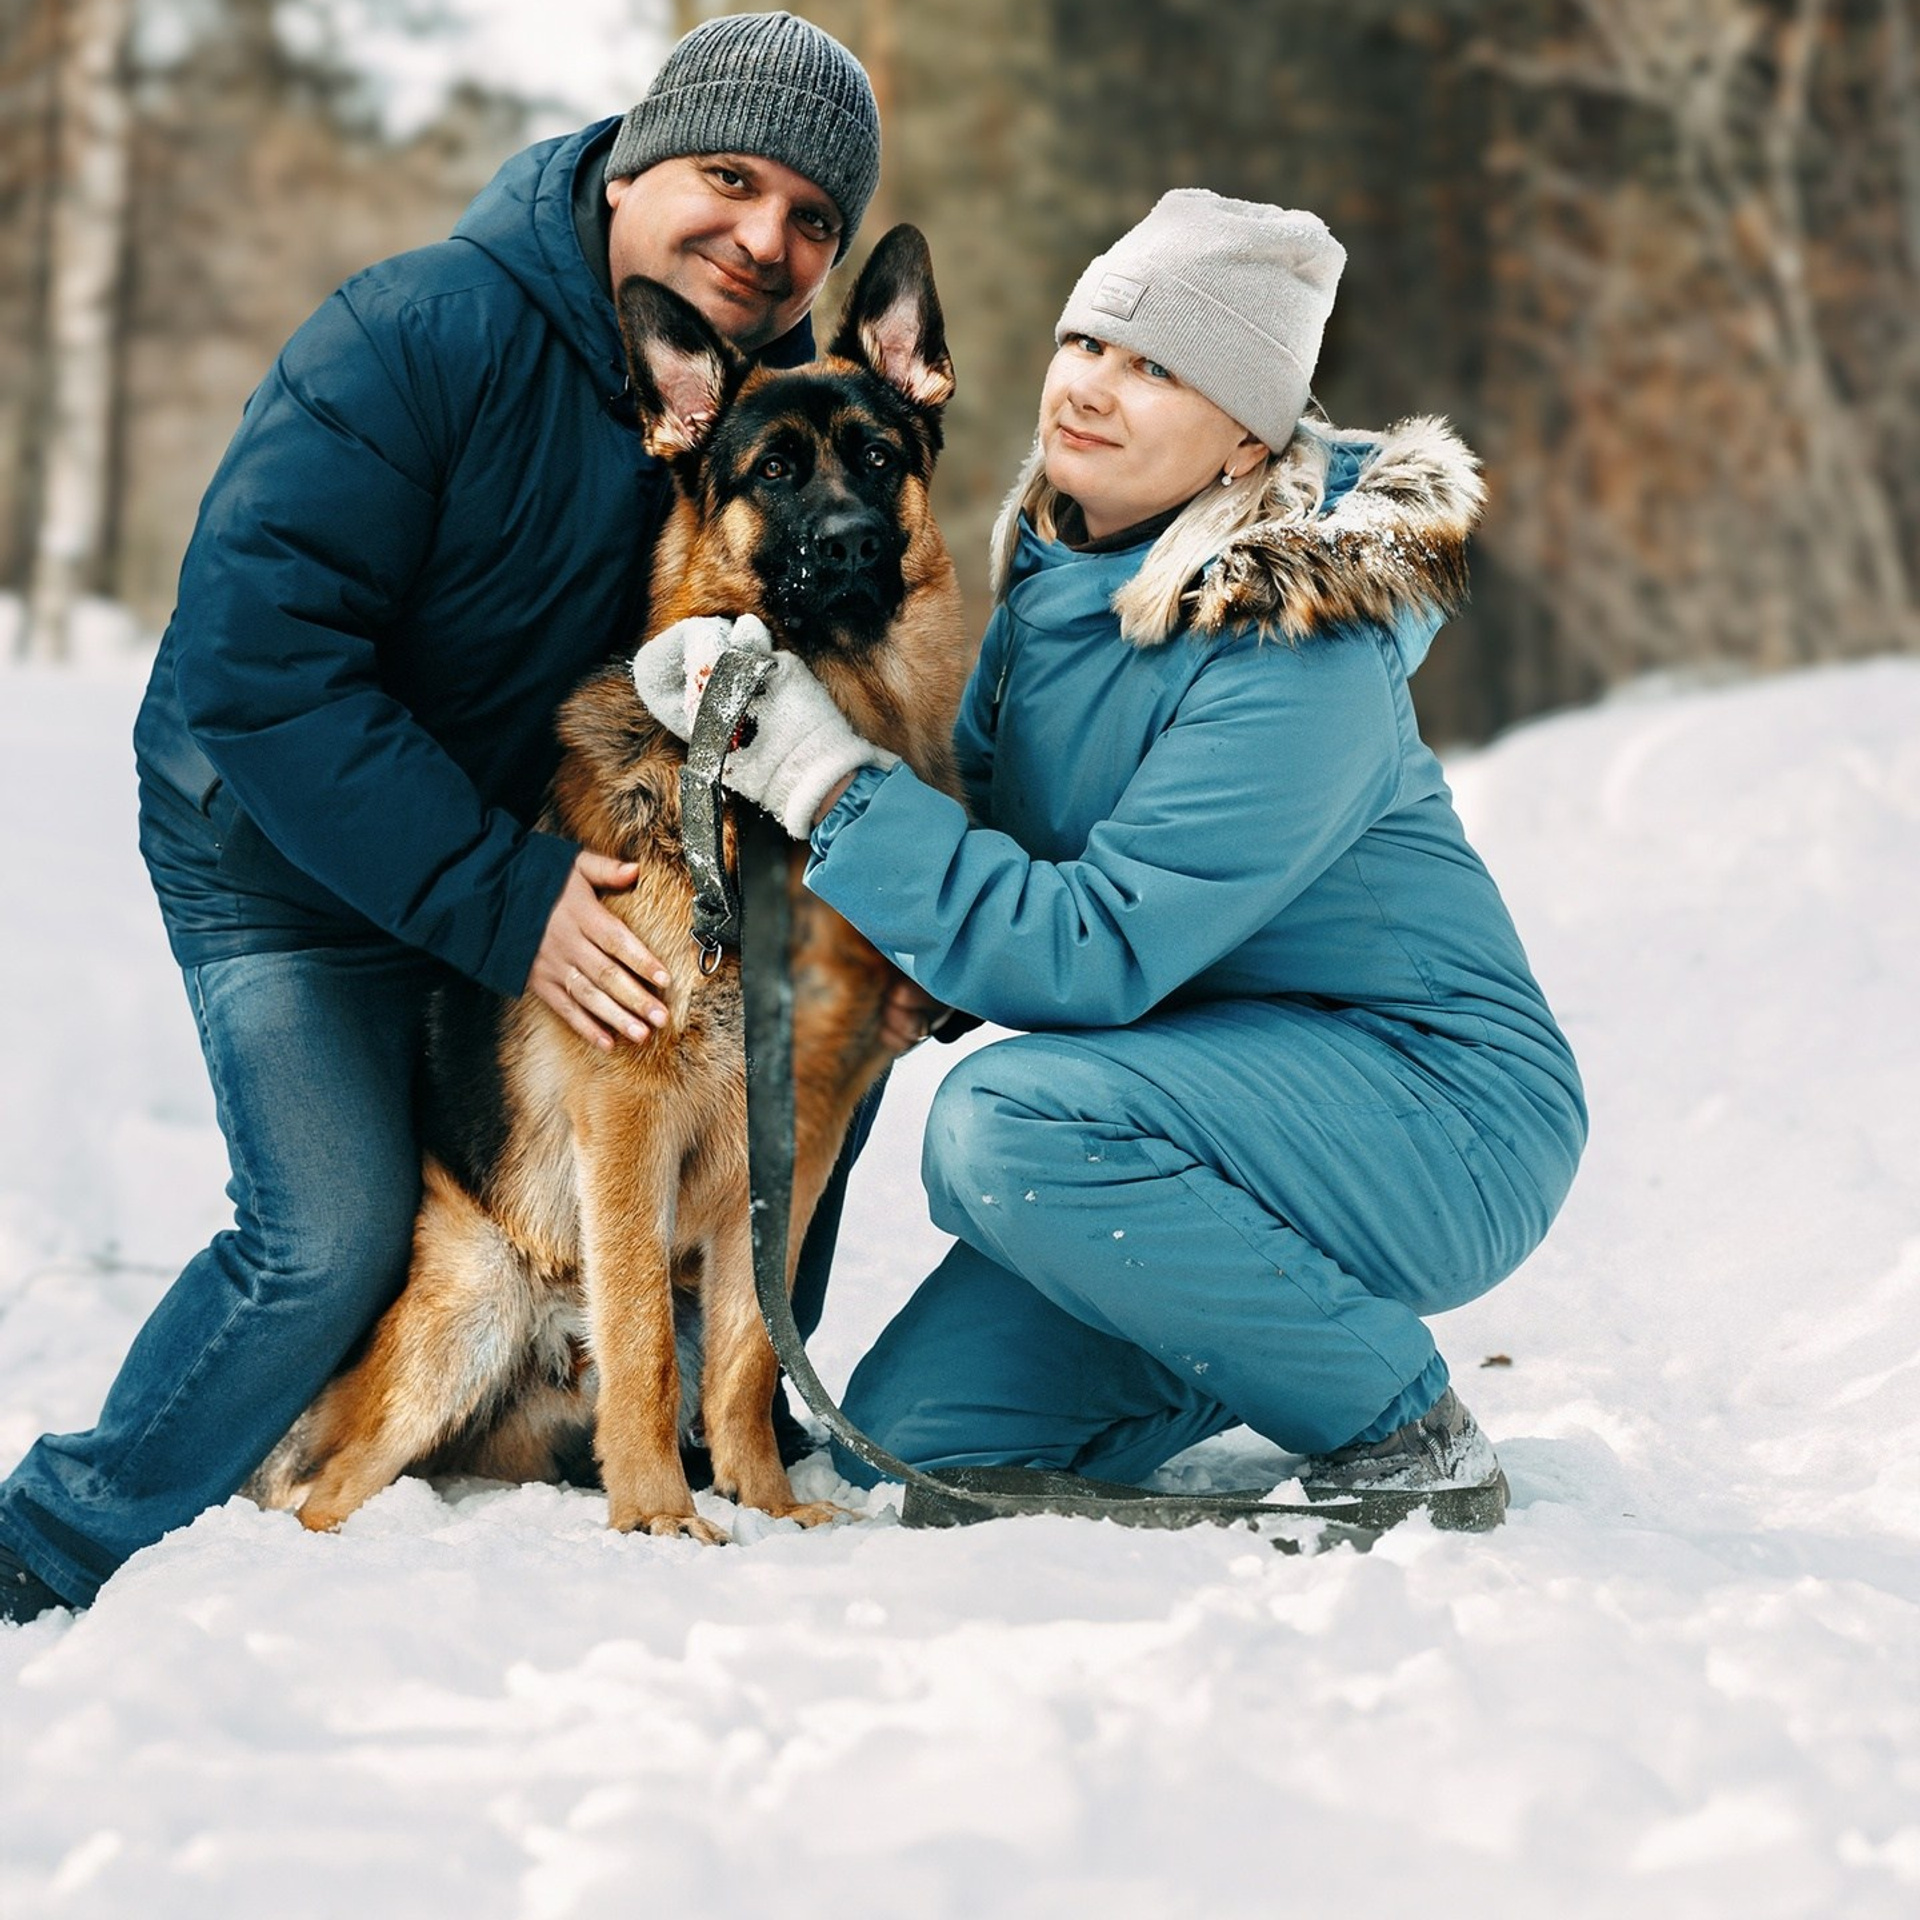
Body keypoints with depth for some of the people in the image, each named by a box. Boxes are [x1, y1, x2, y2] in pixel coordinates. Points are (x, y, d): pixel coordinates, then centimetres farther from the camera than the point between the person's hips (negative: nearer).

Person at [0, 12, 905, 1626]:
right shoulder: (422, 336, -27)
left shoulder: (788, 400, -8)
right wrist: (495, 899, -33)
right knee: (334, 1239, -16)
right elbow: (253, 663, -30)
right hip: (299, 856, -6)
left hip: (564, 831, 6)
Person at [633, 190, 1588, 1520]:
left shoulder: (1297, 662, -24)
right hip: (1215, 1088, 8)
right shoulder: (1056, 570, 2)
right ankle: (1267, 1329, 23)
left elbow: (1087, 959, -29)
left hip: (1440, 1115, -8)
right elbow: (988, 834, 13)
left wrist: (819, 777, -29)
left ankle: (1404, 1440, -12)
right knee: (907, 1433, -3)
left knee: (1006, 1118, -31)